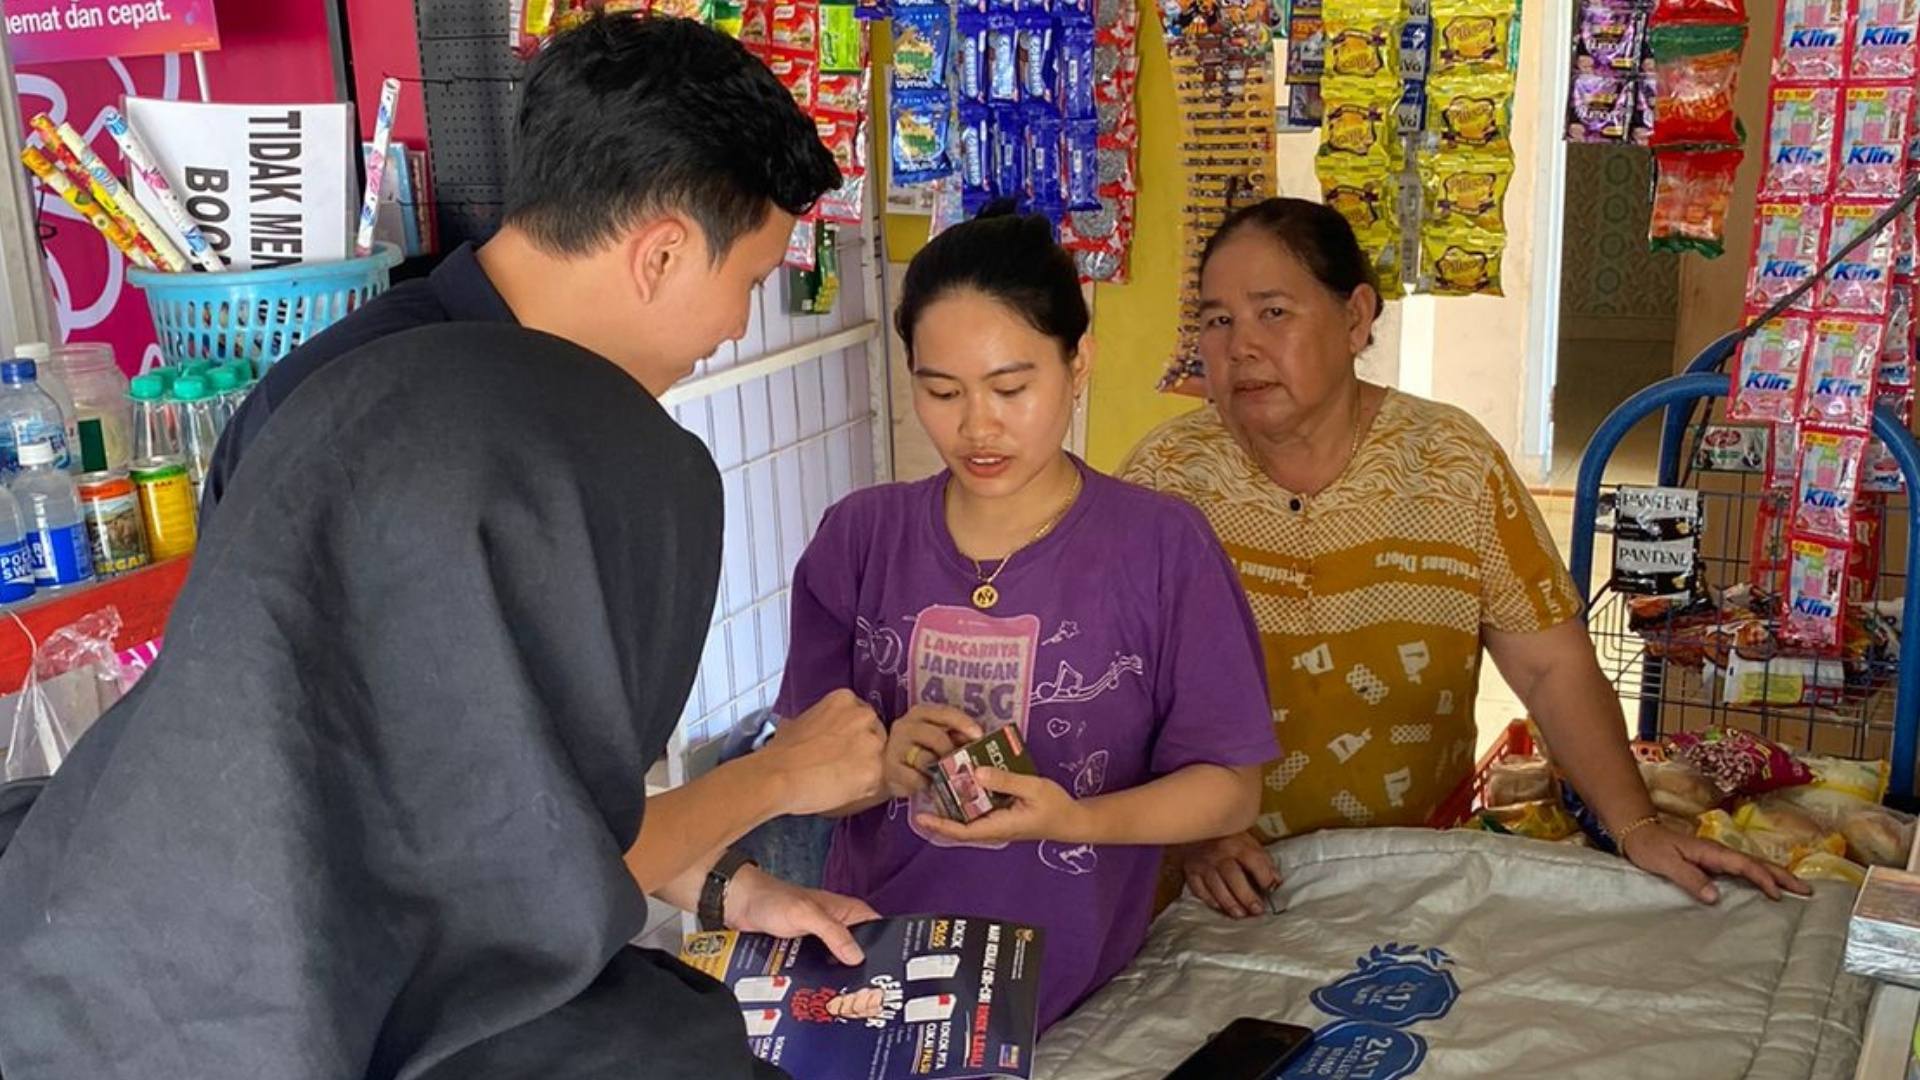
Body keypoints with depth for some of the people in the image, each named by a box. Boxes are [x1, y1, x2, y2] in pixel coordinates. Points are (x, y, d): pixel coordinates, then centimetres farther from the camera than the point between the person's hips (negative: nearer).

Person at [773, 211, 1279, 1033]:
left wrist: (1074, 819, -20)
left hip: (1070, 1002, -2)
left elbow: (1230, 788, -3)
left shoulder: (1163, 547, -8)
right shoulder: (859, 538, 0)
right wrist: (884, 768, -18)